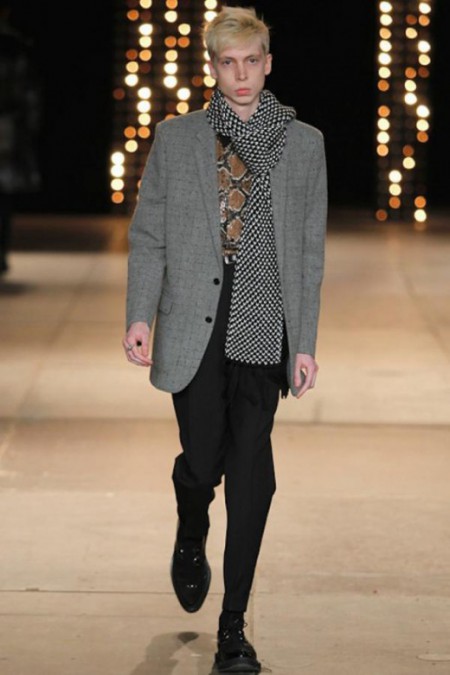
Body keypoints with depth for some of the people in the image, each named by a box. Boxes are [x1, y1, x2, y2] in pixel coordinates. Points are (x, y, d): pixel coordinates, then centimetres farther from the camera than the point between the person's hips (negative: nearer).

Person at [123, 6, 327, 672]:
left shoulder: (304, 143, 9)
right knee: (202, 460, -5)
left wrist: (305, 342, 4)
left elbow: (309, 251, 8)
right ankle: (191, 541, 33)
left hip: (264, 330, 0)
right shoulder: (176, 138, 8)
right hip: (195, 328, 0)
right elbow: (147, 236, 8)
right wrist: (140, 316, -3)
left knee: (252, 475, -3)